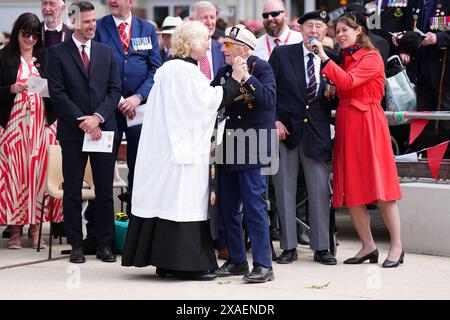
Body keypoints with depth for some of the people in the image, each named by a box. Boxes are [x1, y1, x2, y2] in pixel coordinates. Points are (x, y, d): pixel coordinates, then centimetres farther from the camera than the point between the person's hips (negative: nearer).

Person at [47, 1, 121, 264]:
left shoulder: (107, 52, 11)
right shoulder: (58, 53, 2)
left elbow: (115, 90, 6)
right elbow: (57, 93, -4)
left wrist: (98, 117, -9)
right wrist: (82, 121, -11)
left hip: (104, 129, 2)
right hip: (73, 132, -2)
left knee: (105, 190, 3)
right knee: (73, 191, 1)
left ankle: (105, 244, 8)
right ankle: (77, 245, 7)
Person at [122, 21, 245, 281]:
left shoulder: (167, 68, 14)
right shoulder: (187, 70, -15)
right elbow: (209, 100, -14)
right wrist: (235, 81, -8)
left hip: (164, 147, 10)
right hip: (184, 148, -9)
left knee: (166, 198, 10)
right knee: (184, 201, -5)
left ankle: (164, 261, 14)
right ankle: (186, 262, -3)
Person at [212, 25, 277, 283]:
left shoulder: (261, 68, -6)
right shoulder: (224, 72, 14)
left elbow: (268, 100, -20)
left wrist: (247, 78, -27)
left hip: (253, 149, -8)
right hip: (228, 150, 8)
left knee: (254, 206, -8)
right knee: (228, 208, 10)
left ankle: (264, 265, -4)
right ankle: (237, 260, 21)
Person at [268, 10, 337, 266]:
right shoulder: (282, 54, 4)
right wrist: (274, 121, -5)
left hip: (316, 132, 1)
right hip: (285, 130, -1)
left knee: (320, 191, -1)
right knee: (285, 190, 2)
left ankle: (321, 248, 7)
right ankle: (289, 247, 9)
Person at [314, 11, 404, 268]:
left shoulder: (372, 58, -4)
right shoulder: (344, 59, 19)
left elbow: (348, 82, -18)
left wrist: (324, 58, -19)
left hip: (368, 123, -7)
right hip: (346, 125, 8)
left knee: (379, 186, -8)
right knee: (351, 189, 3)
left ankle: (397, 247, -3)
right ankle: (369, 247, 9)